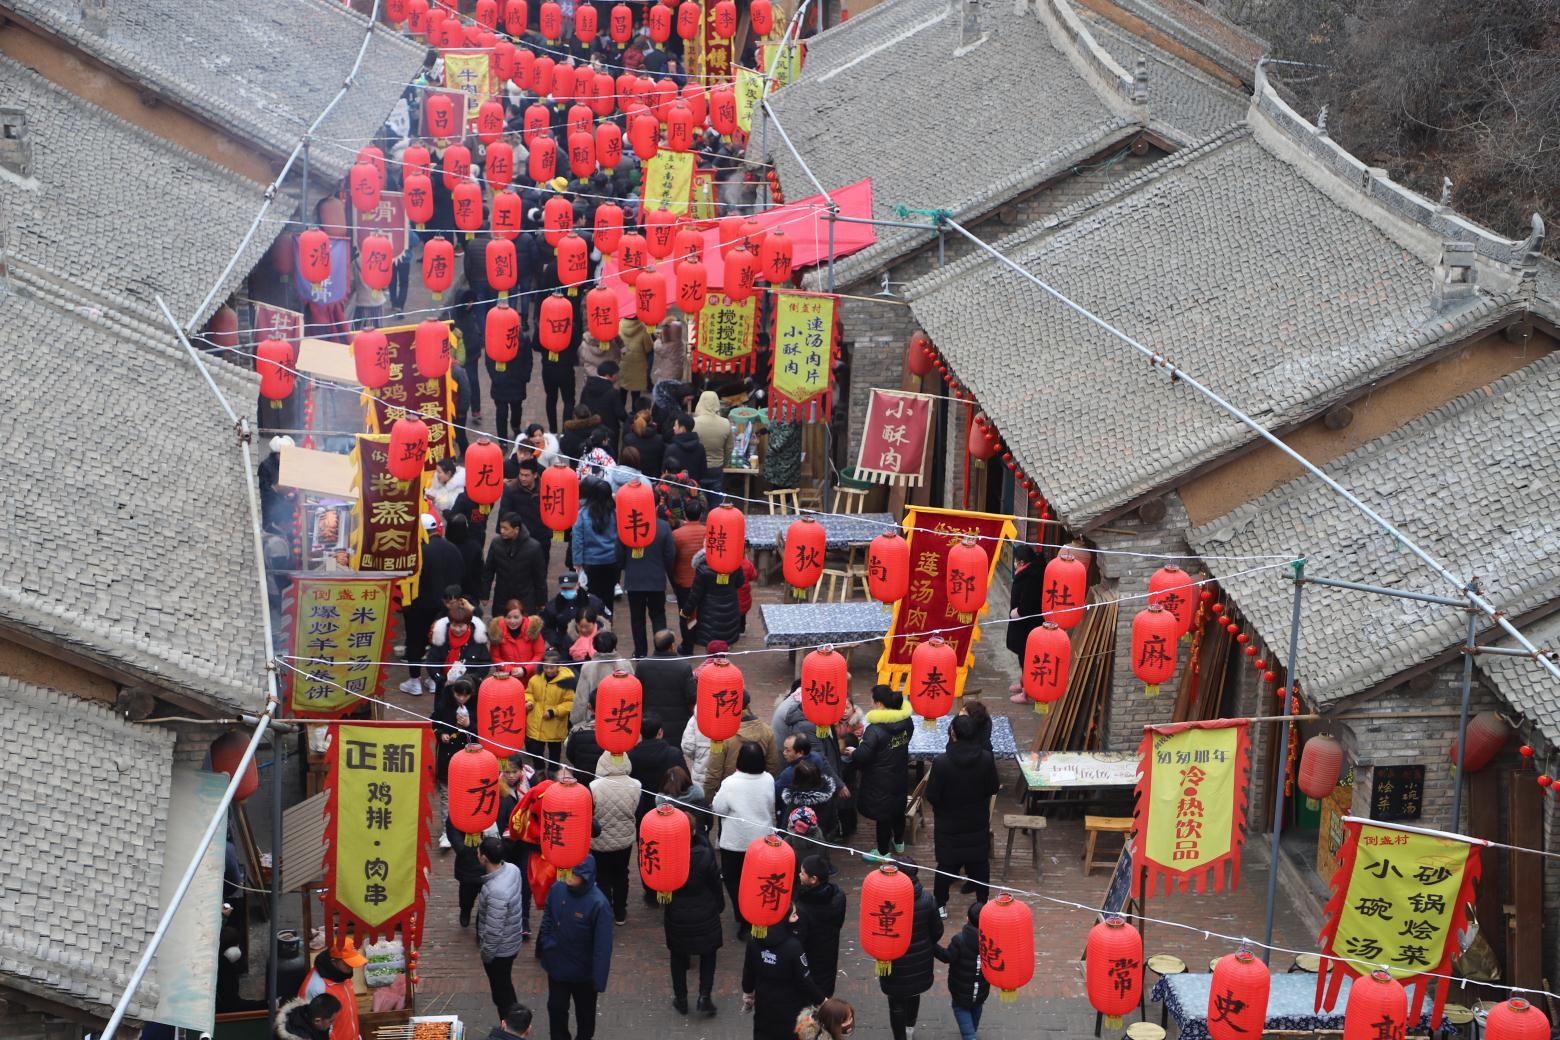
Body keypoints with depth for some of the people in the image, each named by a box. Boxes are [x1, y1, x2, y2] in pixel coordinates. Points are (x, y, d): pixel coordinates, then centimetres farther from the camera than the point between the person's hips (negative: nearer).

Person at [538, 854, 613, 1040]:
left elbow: (603, 946, -24)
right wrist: (546, 945, -4)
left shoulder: (598, 904, -28)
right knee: (556, 1008, 19)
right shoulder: (557, 889, -14)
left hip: (583, 971, -3)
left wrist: (599, 980, -23)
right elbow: (547, 920, 4)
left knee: (585, 1010, 21)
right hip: (557, 966, 3)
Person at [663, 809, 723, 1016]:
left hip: (676, 915, 1)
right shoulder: (705, 855, -20)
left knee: (678, 956, 19)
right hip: (704, 913, -1)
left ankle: (681, 999, 26)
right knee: (708, 954, 18)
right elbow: (716, 883, -7)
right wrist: (719, 905, 8)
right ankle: (704, 997, 8)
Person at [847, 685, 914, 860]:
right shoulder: (906, 721, -8)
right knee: (898, 808, 26)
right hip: (900, 777, 7)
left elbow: (862, 755, -31)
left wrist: (853, 753, -8)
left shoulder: (875, 730, -30)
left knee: (882, 815, 10)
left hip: (880, 782, -7)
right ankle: (898, 842, 47)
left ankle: (883, 851, 25)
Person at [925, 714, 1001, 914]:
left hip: (949, 824, -2)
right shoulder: (986, 759, -17)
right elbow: (993, 788, -4)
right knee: (979, 863, 18)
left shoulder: (941, 762, -26)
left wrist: (929, 783, 0)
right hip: (978, 823, 2)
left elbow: (932, 796, -21)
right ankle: (983, 902, 31)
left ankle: (940, 905, 24)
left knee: (947, 864, 14)